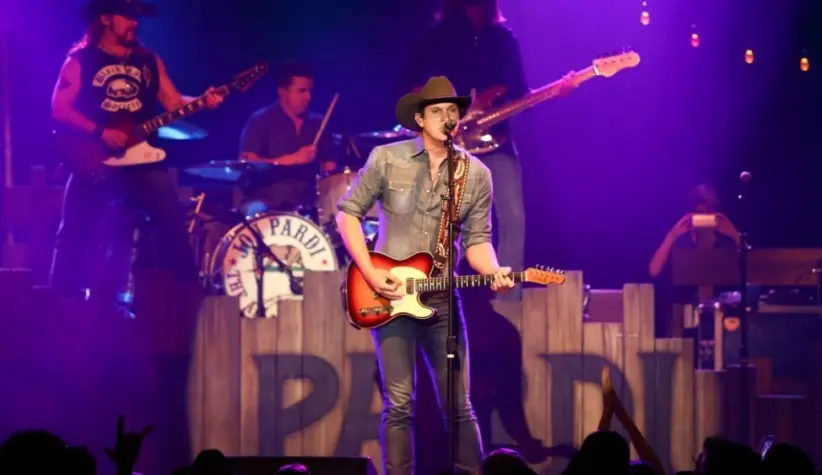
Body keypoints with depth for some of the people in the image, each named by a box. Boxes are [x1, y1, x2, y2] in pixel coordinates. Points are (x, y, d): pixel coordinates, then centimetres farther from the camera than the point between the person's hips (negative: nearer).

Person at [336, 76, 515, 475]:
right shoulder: (386, 159, -4)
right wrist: (370, 273, -9)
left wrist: (494, 273, -17)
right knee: (399, 404, -3)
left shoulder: (477, 174, 2)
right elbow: (348, 212, 1)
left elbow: (477, 239, 4)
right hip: (389, 293, -2)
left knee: (459, 405, 1)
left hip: (441, 297, 2)